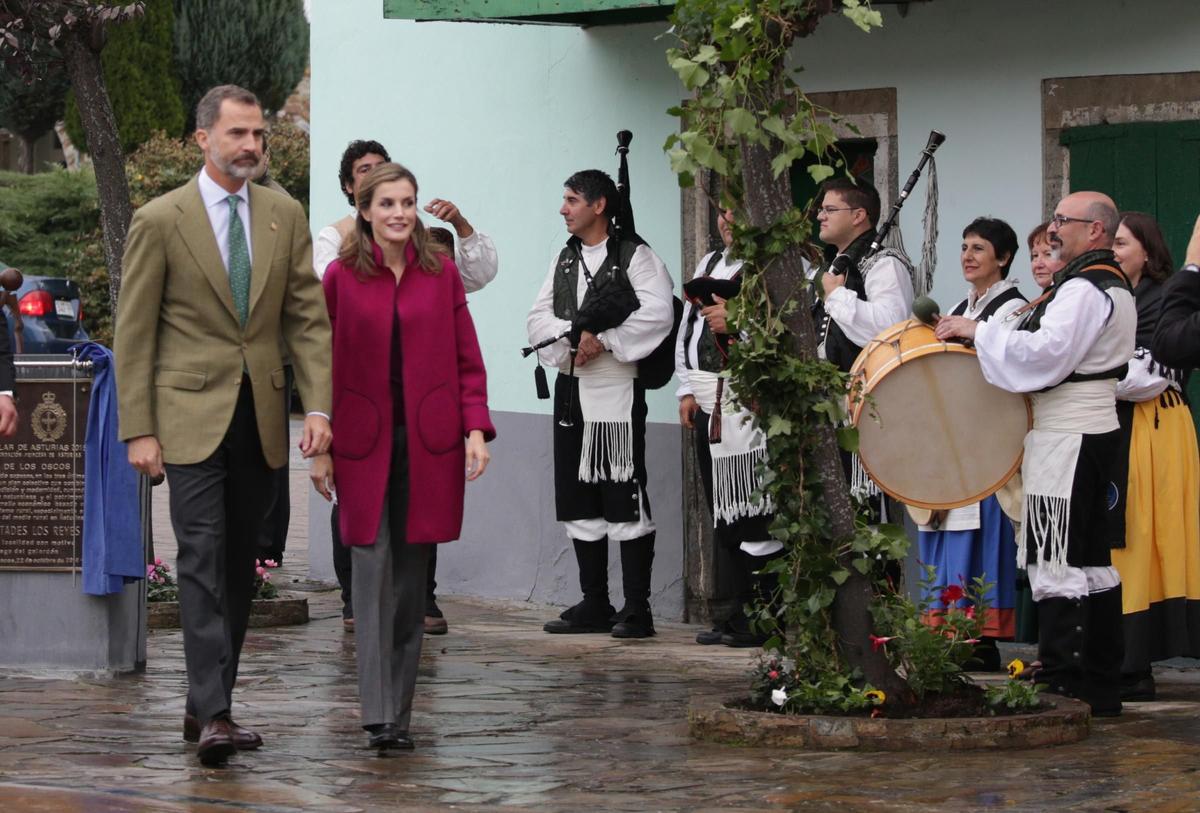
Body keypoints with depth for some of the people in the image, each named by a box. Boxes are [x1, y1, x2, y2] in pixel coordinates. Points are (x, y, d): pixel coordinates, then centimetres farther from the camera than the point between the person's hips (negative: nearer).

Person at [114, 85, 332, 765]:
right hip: (191, 416, -4)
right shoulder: (160, 221, -4)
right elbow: (134, 334, -3)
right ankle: (212, 715, -16)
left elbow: (308, 319, 7)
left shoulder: (285, 216, 8)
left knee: (241, 566, 8)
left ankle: (209, 707, 17)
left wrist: (318, 406, -4)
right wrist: (139, 429, -8)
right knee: (204, 561, -12)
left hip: (260, 419, 5)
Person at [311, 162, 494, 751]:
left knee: (411, 576, 5)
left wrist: (476, 427, -5)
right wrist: (320, 448, 0)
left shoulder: (442, 273, 5)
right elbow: (324, 366, 3)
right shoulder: (341, 277, 1)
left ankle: (400, 714, 12)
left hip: (428, 440, 2)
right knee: (373, 569, -9)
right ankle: (378, 716, -10)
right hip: (364, 441, -2)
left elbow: (467, 359, 7)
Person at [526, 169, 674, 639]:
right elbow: (538, 318, 8)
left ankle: (637, 609, -6)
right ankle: (594, 606, 16)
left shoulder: (634, 256, -4)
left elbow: (657, 313, -17)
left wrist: (602, 339, -17)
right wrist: (573, 334, -11)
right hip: (570, 388, 7)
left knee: (625, 500, -8)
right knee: (579, 501, 9)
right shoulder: (564, 260, 17)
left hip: (616, 389, -7)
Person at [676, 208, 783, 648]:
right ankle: (744, 609, 16)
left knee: (754, 516, -9)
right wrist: (688, 390, 13)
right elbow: (687, 328, 22)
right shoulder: (709, 264, 22)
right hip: (709, 406, 8)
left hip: (752, 408, -8)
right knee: (724, 517, 10)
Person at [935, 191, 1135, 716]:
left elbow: (1045, 353, -25)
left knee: (1056, 560, -8)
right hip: (1093, 431, 11)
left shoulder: (1083, 289, -16)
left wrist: (978, 331, -16)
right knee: (1092, 560, 13)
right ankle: (1100, 687, 17)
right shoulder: (1113, 287, 18)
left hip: (1067, 439, -11)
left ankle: (1060, 684, -8)